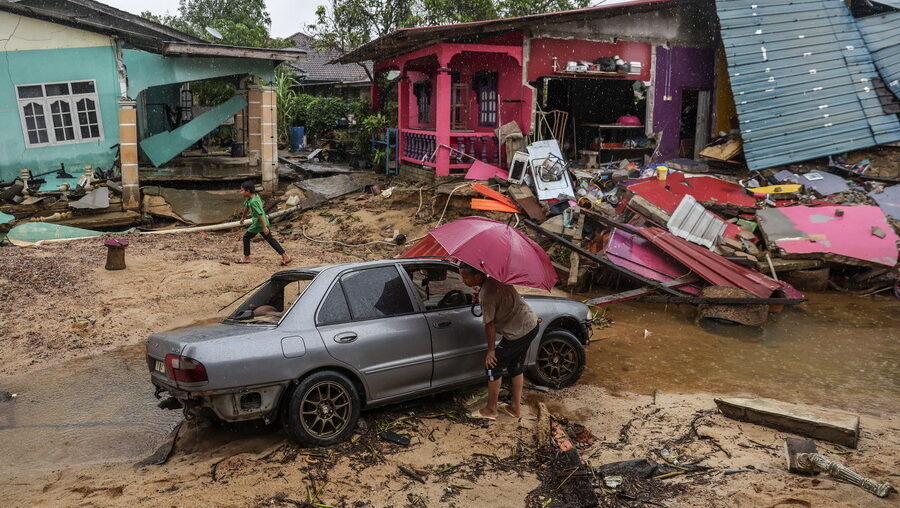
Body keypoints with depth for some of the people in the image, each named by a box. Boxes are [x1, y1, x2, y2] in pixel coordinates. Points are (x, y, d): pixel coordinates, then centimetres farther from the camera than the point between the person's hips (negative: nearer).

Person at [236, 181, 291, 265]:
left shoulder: (253, 202, -23)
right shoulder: (252, 197, 7)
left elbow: (260, 214, -27)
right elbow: (246, 207, 22)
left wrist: (264, 227, -27)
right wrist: (243, 218, 36)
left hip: (259, 224, -9)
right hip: (263, 222, 9)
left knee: (246, 237, 6)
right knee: (270, 239, 12)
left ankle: (246, 258, 17)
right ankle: (285, 256, 10)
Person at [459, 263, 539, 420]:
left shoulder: (487, 293, -24)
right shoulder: (496, 277, 2)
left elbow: (489, 325, -17)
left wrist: (491, 350, -5)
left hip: (518, 333, -9)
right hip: (532, 324, 9)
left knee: (493, 365, 6)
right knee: (516, 366, 22)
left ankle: (491, 410, 18)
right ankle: (516, 407, 33)